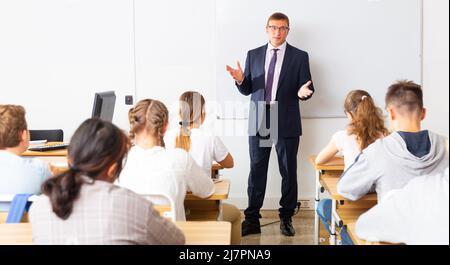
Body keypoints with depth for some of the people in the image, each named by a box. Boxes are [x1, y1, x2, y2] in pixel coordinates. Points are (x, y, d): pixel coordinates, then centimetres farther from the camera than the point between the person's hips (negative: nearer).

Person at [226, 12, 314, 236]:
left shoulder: (299, 56, 2)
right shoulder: (253, 55, 9)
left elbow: (306, 89, 1)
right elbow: (247, 90, 9)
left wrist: (304, 92, -21)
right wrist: (240, 79, -12)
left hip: (286, 123, -1)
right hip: (258, 122, 2)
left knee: (289, 172, 7)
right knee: (257, 172, 6)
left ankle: (286, 217, 21)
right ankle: (252, 219, 14)